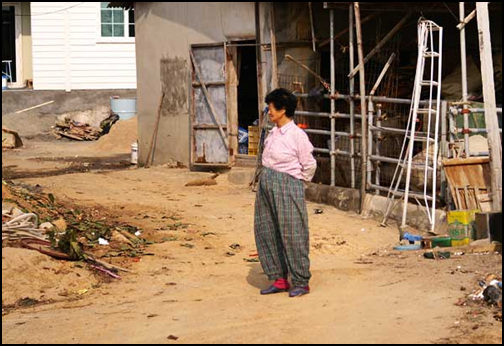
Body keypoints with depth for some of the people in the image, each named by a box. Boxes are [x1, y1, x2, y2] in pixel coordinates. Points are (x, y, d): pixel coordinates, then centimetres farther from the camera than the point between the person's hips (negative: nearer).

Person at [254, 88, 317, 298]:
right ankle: (279, 279, 20)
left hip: (287, 187, -9)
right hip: (267, 185, 9)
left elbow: (309, 165, -7)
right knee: (266, 231, 10)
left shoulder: (297, 135, -13)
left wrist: (298, 183, 3)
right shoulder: (273, 134, 10)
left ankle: (301, 282, 7)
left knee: (292, 233, -3)